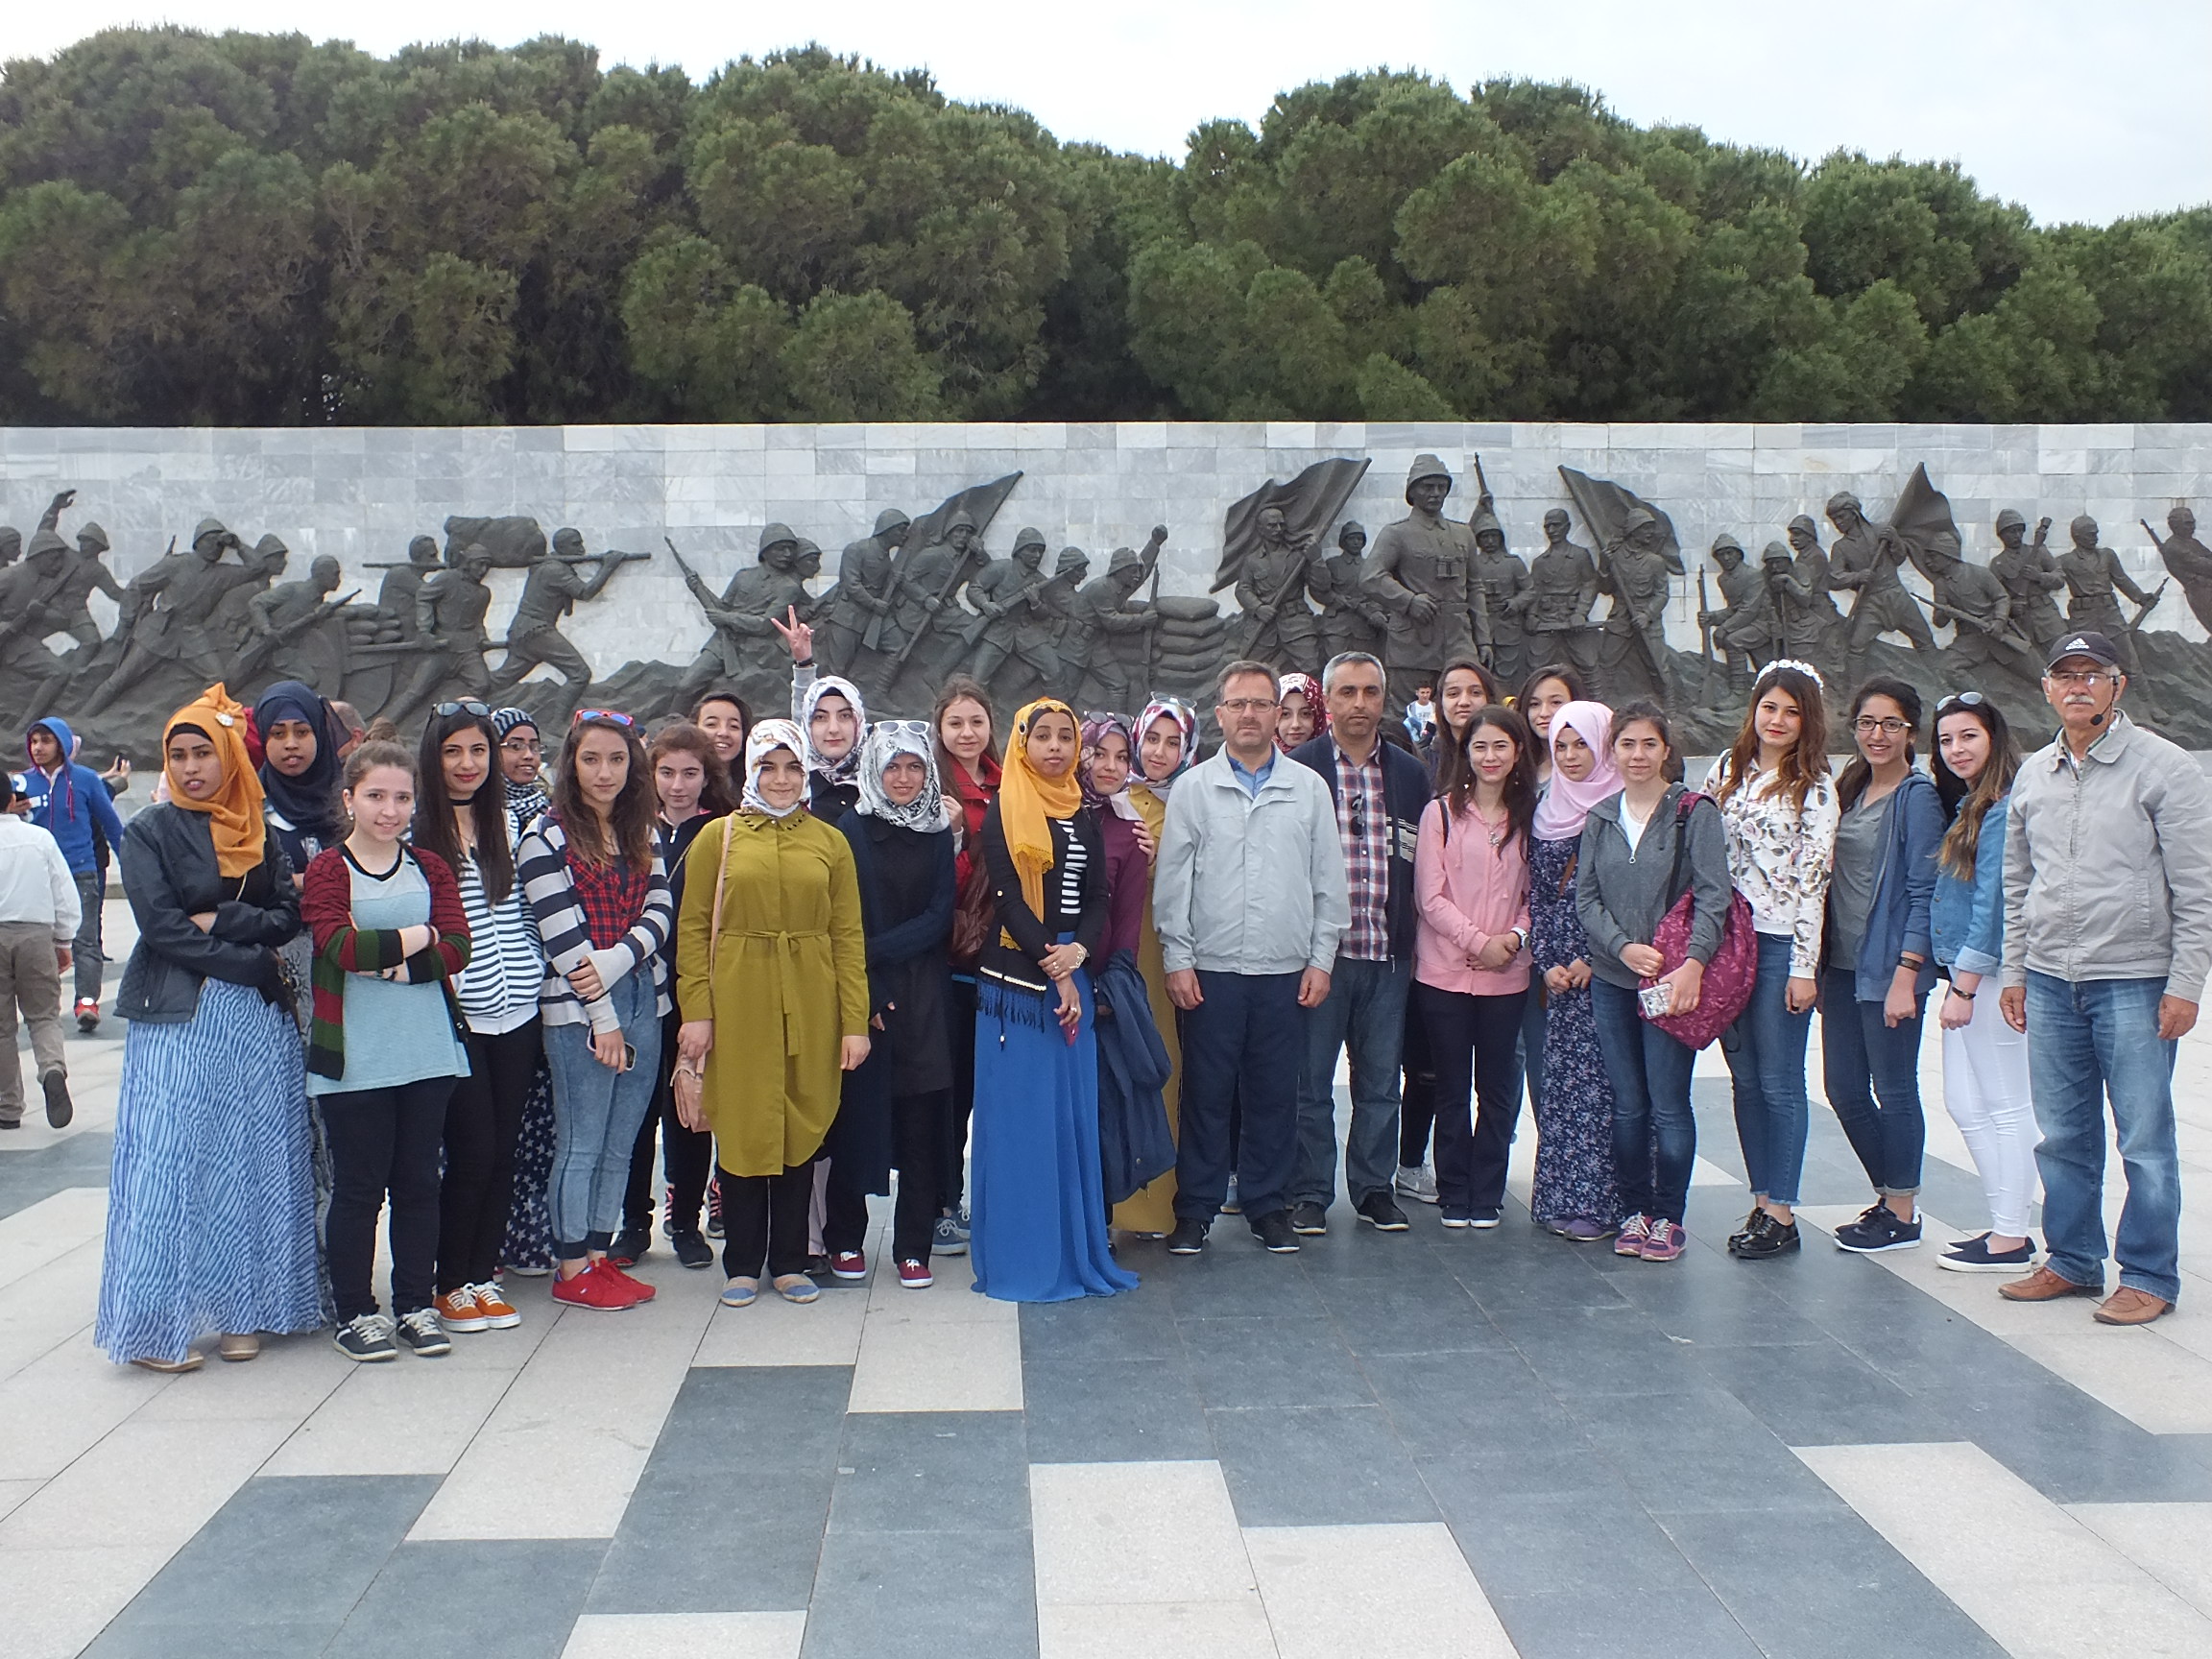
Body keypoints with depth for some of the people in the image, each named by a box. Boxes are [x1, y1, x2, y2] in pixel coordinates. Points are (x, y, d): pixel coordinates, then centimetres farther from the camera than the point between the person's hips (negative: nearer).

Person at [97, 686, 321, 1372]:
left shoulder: (259, 833, 12)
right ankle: (158, 1323, 2)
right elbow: (162, 928, -9)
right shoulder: (150, 831, 0)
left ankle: (240, 1310, 11)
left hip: (260, 1018, 4)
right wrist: (251, 962, -12)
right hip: (179, 1019, -4)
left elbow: (290, 915, 2)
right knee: (170, 1162, -5)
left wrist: (221, 920, -13)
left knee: (251, 1162, 4)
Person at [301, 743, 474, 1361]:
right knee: (358, 1186, 4)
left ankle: (415, 1305, 20)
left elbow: (457, 950, -3)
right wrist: (419, 936, -8)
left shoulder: (430, 869, 10)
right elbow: (342, 946, -19)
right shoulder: (327, 870, -2)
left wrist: (394, 963, -17)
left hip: (428, 1053, 4)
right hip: (354, 1057, -3)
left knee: (418, 1182, 9)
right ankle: (355, 1312, 16)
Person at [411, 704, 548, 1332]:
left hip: (517, 1014, 5)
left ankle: (482, 1275, 19)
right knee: (472, 1150, -3)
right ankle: (450, 1286, 12)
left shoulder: (509, 824, 11)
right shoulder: (416, 829, -5)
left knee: (503, 1150, 8)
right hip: (456, 1016, -5)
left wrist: (536, 975, 8)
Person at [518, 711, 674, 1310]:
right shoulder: (547, 835, -5)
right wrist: (603, 1018, -13)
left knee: (620, 1144, 10)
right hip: (577, 1012, -6)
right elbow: (562, 937, -11)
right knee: (581, 1145, 1)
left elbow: (659, 914, 4)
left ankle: (598, 1255, 19)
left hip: (642, 1000, 6)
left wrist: (614, 962, -15)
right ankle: (572, 1270, 11)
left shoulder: (642, 834, 13)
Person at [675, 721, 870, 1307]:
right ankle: (742, 1264, 15)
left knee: (801, 1127, 6)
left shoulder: (830, 842, 7)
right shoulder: (719, 836, 4)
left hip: (810, 1008, 1)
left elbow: (848, 935, 4)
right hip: (739, 1004, -1)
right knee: (741, 1126, 3)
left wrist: (855, 1021, -2)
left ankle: (790, 1262, 18)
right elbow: (693, 928, 0)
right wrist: (696, 1011, -8)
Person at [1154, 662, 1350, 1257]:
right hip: (1210, 971, -1)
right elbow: (1172, 882, 2)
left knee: (1274, 1096, 7)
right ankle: (1195, 1209, 14)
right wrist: (1177, 958, -3)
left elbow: (1329, 882, 8)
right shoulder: (1193, 788, 3)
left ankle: (1268, 1207, 19)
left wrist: (1321, 959, 3)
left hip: (1286, 972, 1)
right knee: (1206, 1094, 3)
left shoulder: (1310, 788, 6)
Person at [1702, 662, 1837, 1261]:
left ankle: (1781, 1215, 7)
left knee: (1779, 1082, 0)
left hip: (1783, 944, -5)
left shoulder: (1814, 787, -5)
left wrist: (1805, 968, -11)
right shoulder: (1727, 770, 10)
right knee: (1745, 1078, 10)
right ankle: (1762, 1200, 19)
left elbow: (1812, 879, -9)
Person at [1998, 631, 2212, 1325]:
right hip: (2049, 982, 5)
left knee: (2144, 1138, 0)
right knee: (2063, 1136, 11)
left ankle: (2150, 1276, 11)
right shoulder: (2032, 774, 11)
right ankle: (2073, 1261, 24)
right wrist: (2014, 972, 14)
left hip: (2134, 981, -5)